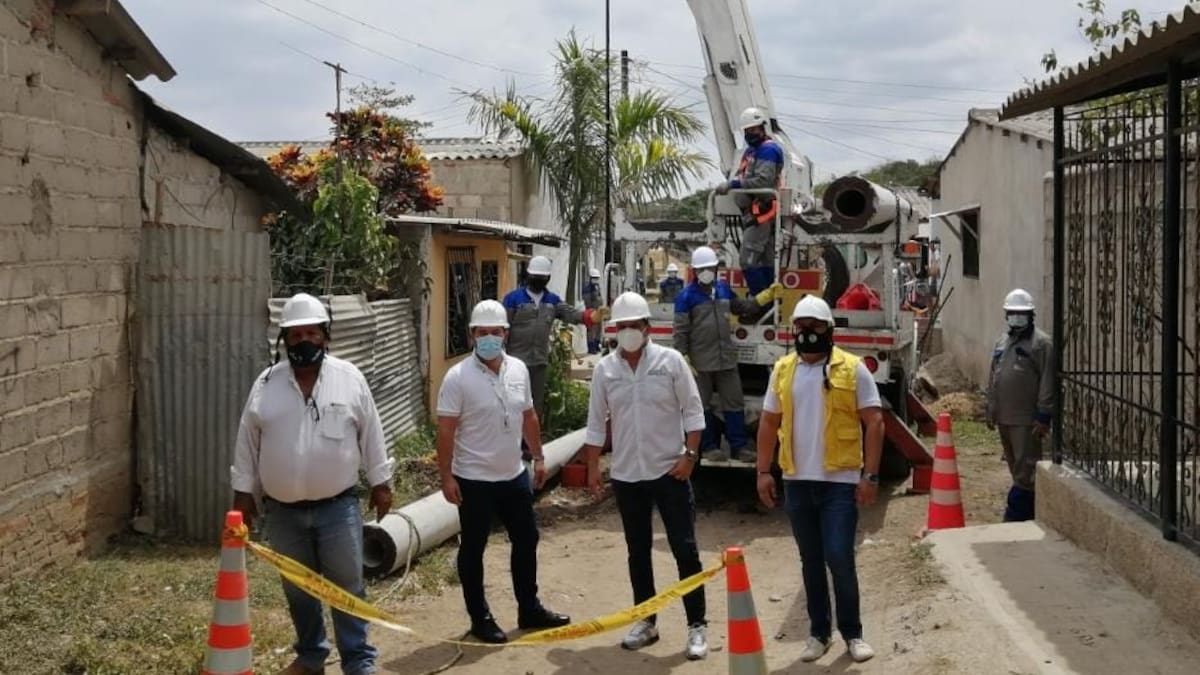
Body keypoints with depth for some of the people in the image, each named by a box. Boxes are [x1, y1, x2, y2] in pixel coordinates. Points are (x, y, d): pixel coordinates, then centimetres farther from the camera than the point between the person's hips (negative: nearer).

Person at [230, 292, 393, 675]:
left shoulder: (350, 378, -3)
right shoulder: (266, 384, 0)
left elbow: (370, 436, 2)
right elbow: (247, 443, 5)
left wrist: (380, 483, 3)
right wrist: (243, 492, 5)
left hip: (338, 506, -2)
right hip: (283, 510, 2)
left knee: (348, 587, 3)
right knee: (298, 590, 15)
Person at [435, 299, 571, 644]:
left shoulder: (519, 369, 2)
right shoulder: (458, 377, -15)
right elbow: (445, 431, -15)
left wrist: (539, 457, 15)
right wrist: (446, 477, -16)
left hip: (514, 475, 6)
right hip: (474, 480, -6)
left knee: (526, 540, 15)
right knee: (473, 548, 6)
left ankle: (530, 609, 30)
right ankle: (480, 618, 19)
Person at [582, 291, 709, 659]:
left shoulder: (670, 360, -6)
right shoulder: (604, 369, 1)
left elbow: (693, 411, -4)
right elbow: (596, 423, 6)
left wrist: (689, 455, -11)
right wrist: (593, 468, 4)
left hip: (670, 471, -3)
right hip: (626, 475, 3)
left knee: (685, 549, -1)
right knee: (638, 552, 12)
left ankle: (696, 626, 6)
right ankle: (646, 621, 24)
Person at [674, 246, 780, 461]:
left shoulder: (724, 289, 7)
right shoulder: (687, 296, -10)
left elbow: (743, 307, 23)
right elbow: (680, 331, -10)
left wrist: (767, 295, 14)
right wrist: (683, 360, -15)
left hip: (727, 359, 5)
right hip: (701, 362, -5)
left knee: (734, 403, 9)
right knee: (703, 405, 6)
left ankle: (739, 446, 16)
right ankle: (709, 447, 15)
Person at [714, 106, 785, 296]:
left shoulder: (768, 150, -11)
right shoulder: (750, 150, 21)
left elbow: (764, 181, -22)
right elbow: (741, 175, 22)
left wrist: (733, 184, -22)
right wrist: (729, 184, 2)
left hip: (761, 210, -10)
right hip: (751, 210, 10)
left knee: (749, 260, -15)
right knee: (765, 260, 12)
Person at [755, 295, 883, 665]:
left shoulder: (852, 369, -4)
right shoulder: (782, 370, 7)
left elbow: (874, 423, -5)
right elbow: (769, 423, 12)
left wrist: (870, 475, -10)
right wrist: (763, 472, 6)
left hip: (840, 481, -4)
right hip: (797, 482, 4)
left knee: (839, 557, -7)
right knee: (810, 560, 11)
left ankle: (852, 633, 10)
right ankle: (819, 632, 22)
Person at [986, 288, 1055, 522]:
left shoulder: (1041, 343, -8)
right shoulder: (1001, 342, 15)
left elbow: (1047, 383, -13)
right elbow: (993, 379, 21)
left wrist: (1044, 416, -16)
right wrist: (990, 411, 19)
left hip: (1026, 419, -8)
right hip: (1004, 416, 8)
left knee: (1025, 467, -6)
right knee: (1015, 466, 15)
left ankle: (1019, 508, -1)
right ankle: (1023, 504, 25)